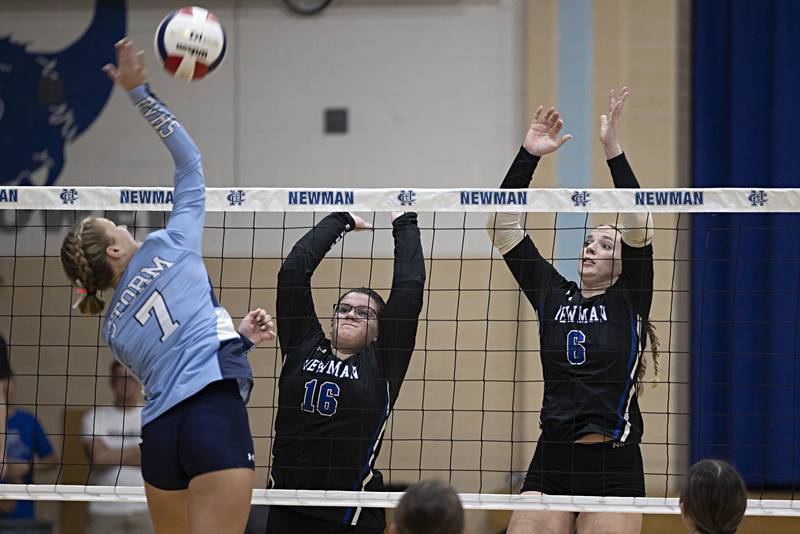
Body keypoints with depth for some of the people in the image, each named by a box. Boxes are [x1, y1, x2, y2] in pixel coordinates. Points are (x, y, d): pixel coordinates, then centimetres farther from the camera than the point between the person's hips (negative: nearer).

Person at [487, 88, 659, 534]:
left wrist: (613, 147, -17)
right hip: (551, 463, 3)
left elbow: (638, 226, -11)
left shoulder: (629, 300, 3)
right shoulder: (553, 295, 11)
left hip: (614, 467, -3)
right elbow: (502, 227, 7)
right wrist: (529, 154, -1)